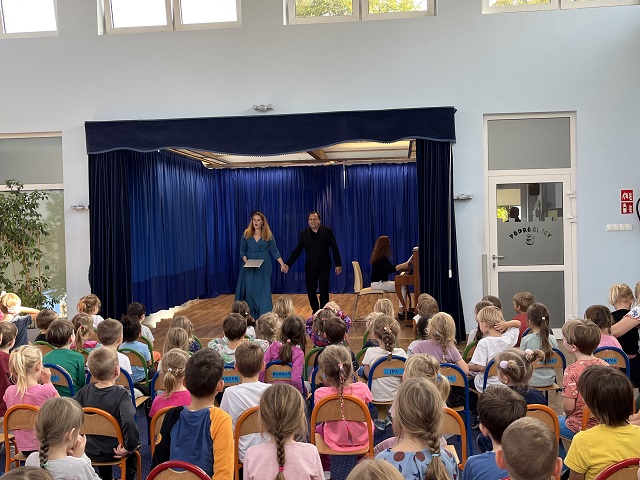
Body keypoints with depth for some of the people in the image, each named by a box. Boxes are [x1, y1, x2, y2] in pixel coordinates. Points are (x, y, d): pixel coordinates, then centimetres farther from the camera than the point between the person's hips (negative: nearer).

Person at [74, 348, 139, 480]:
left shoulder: (85, 391, -11)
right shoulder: (121, 394, -24)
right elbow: (129, 422, -37)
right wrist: (128, 447, -24)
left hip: (89, 450, 4)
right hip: (112, 453, -4)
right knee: (133, 449, 29)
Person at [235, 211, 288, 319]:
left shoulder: (268, 235, 2)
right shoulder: (246, 234, 3)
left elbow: (274, 251, 4)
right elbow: (242, 251, 7)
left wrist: (282, 265, -2)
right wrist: (245, 261, -11)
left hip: (264, 266, 0)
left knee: (263, 291, 0)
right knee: (249, 290, -3)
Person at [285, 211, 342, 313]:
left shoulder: (327, 231, -1)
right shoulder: (304, 234, 3)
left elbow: (334, 249, 0)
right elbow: (297, 251, 1)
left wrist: (338, 264, -4)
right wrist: (287, 264, -7)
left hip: (324, 267, -2)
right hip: (310, 267, 2)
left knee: (324, 292, -2)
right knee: (310, 292, 6)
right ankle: (315, 312, 26)